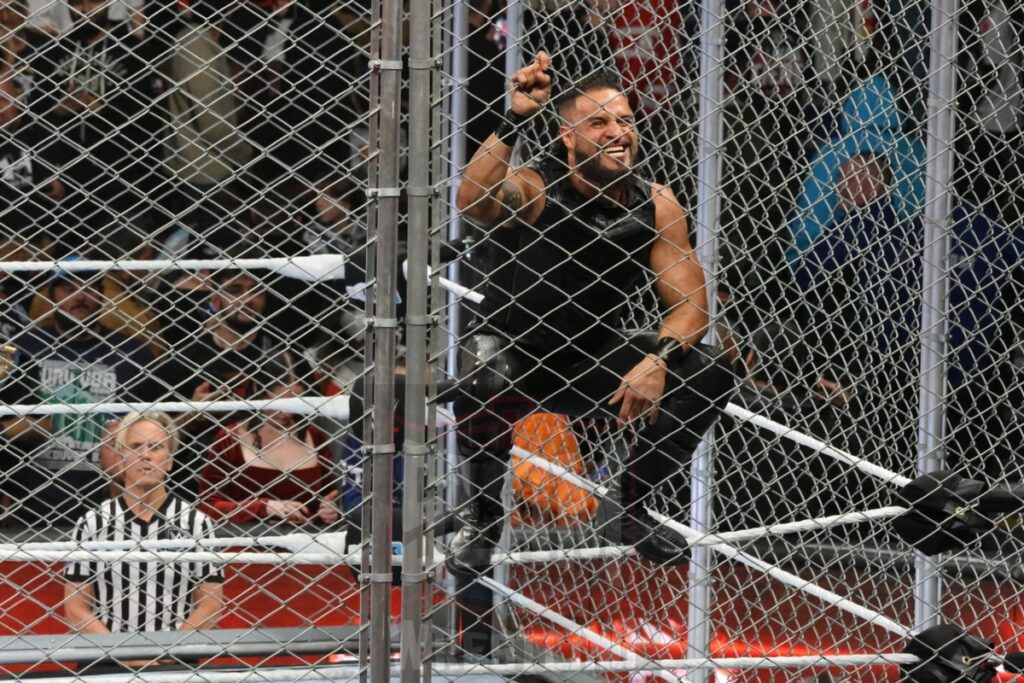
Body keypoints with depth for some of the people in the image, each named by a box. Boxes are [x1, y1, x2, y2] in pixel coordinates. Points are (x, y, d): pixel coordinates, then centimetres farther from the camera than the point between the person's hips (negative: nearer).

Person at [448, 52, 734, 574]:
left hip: (590, 362, 4)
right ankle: (479, 518, -17)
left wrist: (659, 359, -28)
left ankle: (643, 507, 3)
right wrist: (515, 121, -52)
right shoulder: (535, 191, -19)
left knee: (707, 372, -14)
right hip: (512, 354, -4)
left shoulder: (655, 205, -6)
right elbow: (472, 201, -42)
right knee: (484, 371, -39)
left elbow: (689, 302, -8)